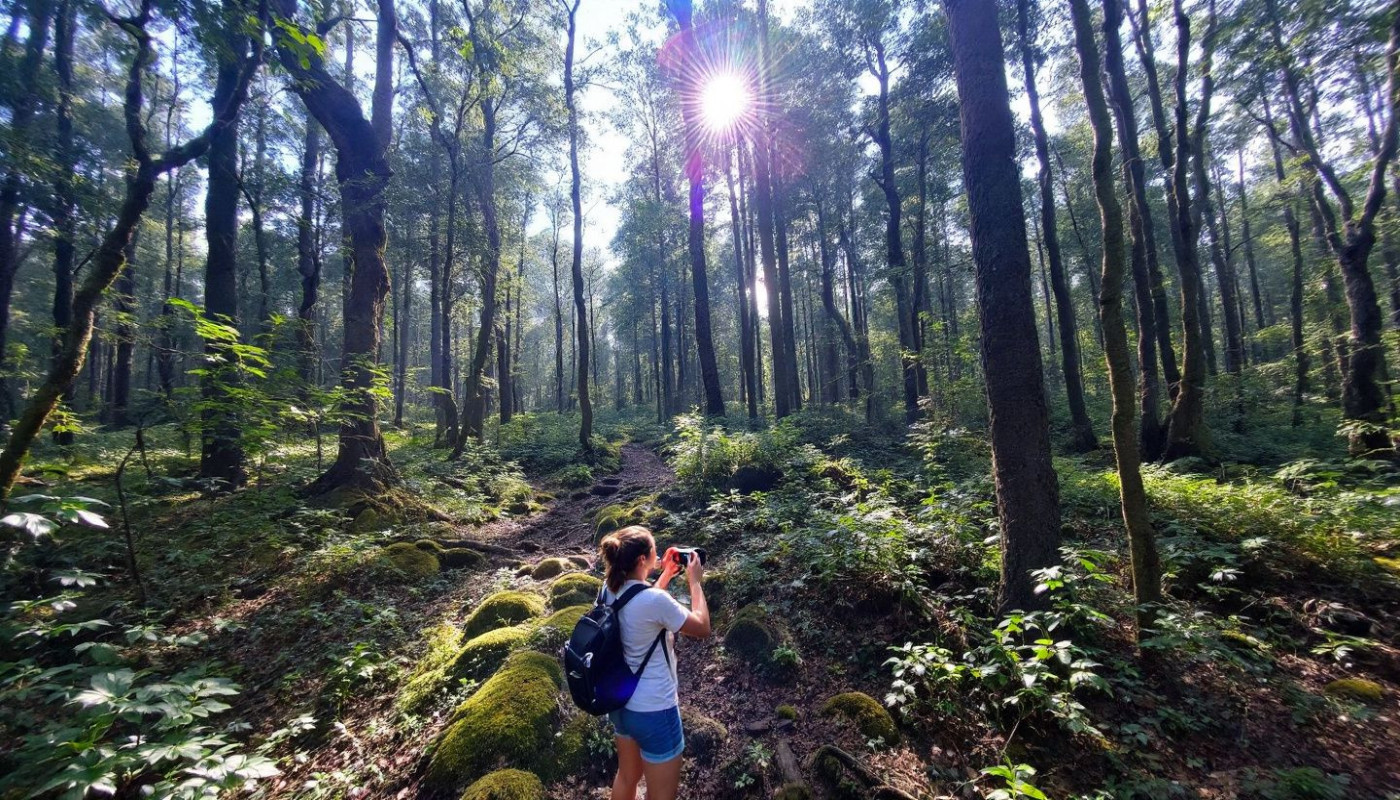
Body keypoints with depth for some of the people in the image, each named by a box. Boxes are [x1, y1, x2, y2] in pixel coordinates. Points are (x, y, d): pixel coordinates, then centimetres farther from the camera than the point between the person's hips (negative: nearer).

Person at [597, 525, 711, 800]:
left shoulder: (610, 591, -7)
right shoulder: (655, 600, -30)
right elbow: (702, 628, -15)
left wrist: (667, 574, 8)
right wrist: (695, 582, -7)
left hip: (622, 703, 7)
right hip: (654, 710, -7)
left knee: (626, 778, 28)